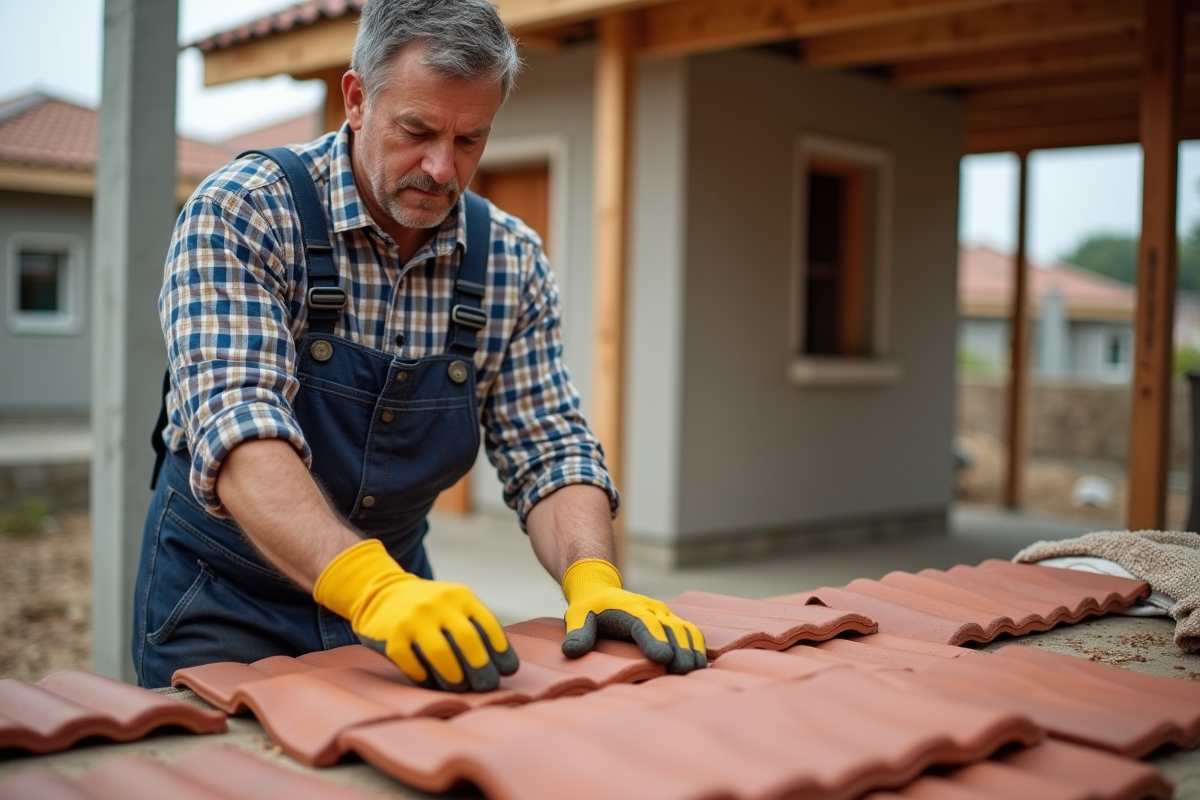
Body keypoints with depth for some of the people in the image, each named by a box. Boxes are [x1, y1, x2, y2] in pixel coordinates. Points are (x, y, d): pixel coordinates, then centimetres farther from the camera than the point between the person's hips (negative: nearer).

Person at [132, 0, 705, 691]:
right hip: (226, 590, -3)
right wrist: (372, 584, -47)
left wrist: (595, 580, -26)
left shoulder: (515, 264, -5)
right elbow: (237, 428, -32)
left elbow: (547, 451, -5)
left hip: (394, 578, 4)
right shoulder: (242, 214, -19)